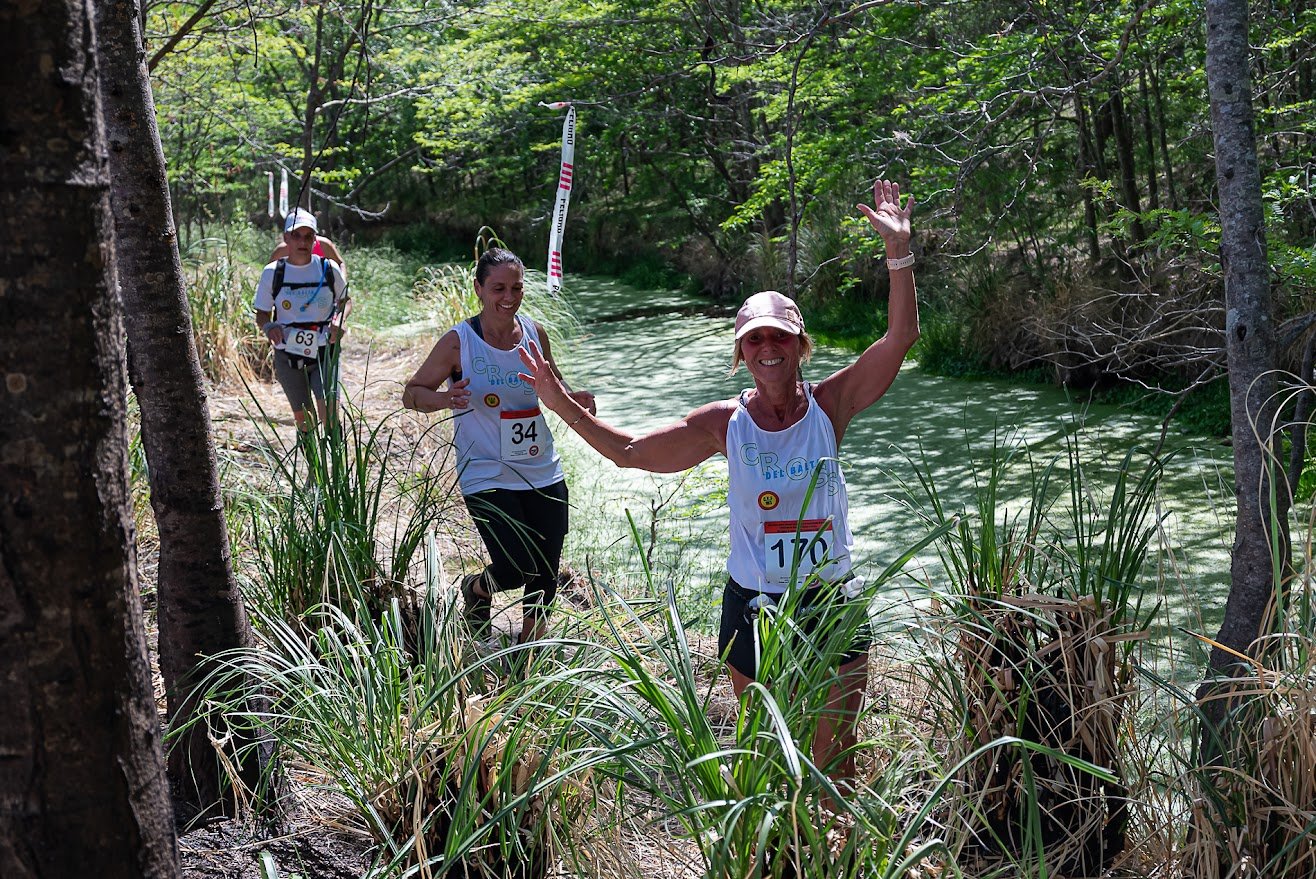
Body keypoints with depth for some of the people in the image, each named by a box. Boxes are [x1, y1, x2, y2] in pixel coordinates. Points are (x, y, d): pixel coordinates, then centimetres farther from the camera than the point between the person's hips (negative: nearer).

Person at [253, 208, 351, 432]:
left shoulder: (329, 269, -3)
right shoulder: (272, 273, -3)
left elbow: (346, 300, 12)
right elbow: (261, 313, 4)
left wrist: (339, 319, -11)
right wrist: (268, 326, -20)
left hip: (324, 353, -1)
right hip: (288, 356, 1)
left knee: (327, 411, -19)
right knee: (303, 418, 8)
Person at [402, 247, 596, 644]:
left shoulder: (534, 333, 3)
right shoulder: (458, 342, -10)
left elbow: (554, 386, 18)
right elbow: (411, 393, -3)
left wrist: (574, 400, -5)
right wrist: (444, 398, -25)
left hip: (543, 473, 5)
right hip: (486, 475, -5)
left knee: (546, 577, 8)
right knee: (517, 570, -13)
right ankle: (476, 589, 24)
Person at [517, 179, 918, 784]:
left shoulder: (829, 406, -6)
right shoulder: (725, 423, -3)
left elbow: (901, 335, -14)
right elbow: (628, 451, 3)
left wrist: (898, 251, -21)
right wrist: (562, 404, -2)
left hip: (831, 604, -1)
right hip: (751, 607, 1)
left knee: (834, 765, 7)